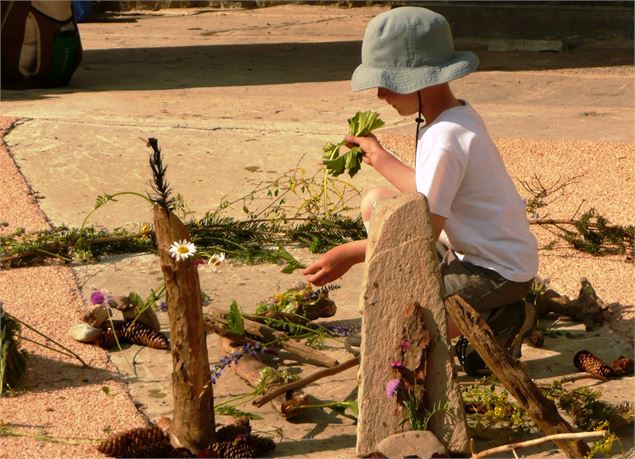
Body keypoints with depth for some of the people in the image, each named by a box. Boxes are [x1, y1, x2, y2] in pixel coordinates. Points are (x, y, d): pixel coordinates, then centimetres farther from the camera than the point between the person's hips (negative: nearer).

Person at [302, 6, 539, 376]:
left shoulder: (444, 138, -25)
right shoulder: (458, 116, 5)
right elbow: (429, 195, 16)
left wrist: (351, 254, -19)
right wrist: (380, 158, 25)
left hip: (499, 272, -10)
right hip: (471, 249, 10)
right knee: (376, 204, 15)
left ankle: (498, 320, -5)